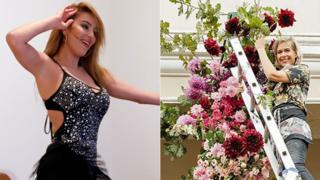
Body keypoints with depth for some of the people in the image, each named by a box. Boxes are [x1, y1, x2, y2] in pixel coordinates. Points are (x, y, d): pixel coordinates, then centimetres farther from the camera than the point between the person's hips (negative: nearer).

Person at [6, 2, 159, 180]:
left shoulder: (96, 74, 18)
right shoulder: (47, 67, -2)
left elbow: (141, 95, 23)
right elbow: (14, 38, -19)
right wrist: (54, 21, -6)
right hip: (61, 166, -7)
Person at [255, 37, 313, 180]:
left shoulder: (302, 69, 12)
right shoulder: (279, 80, 34)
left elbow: (272, 74, -2)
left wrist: (261, 49, 10)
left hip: (293, 122, -7)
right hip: (278, 126, 7)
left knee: (295, 167, -33)